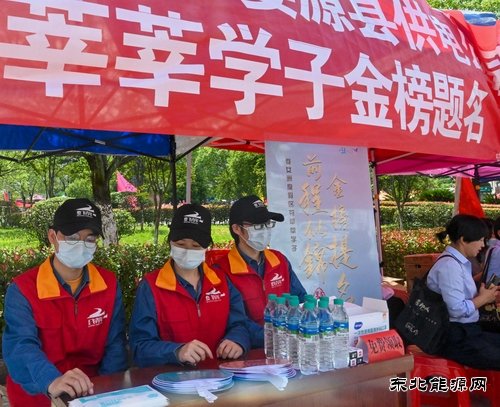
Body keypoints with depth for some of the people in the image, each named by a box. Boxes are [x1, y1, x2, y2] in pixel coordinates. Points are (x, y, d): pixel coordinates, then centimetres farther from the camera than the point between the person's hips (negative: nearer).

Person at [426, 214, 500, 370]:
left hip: (467, 331, 10)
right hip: (455, 338, -10)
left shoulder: (459, 262, 10)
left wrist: (486, 295, 1)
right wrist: (483, 298, -9)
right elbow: (457, 309, -24)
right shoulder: (449, 265, -19)